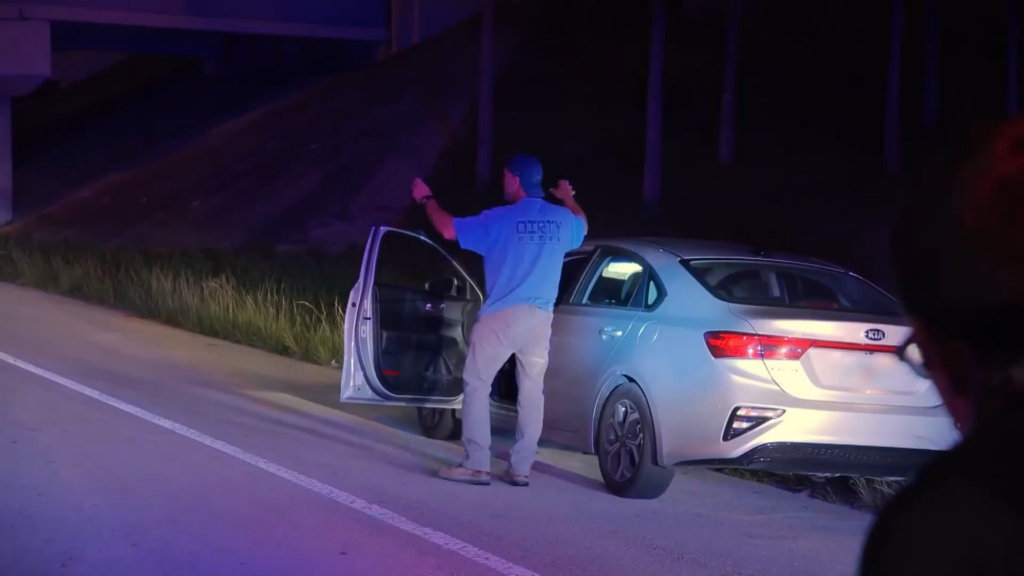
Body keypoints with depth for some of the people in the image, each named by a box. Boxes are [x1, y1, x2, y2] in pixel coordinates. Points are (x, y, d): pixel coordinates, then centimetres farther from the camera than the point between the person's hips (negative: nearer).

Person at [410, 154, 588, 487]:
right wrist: (568, 199, 50)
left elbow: (448, 229, -5)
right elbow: (582, 227, 31)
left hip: (502, 316, -5)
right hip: (540, 319, 5)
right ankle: (521, 468, 8)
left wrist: (426, 199, 11)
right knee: (531, 391, 8)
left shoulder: (500, 220, -9)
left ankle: (477, 465, -3)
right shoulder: (561, 219, 6)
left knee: (477, 385, 3)